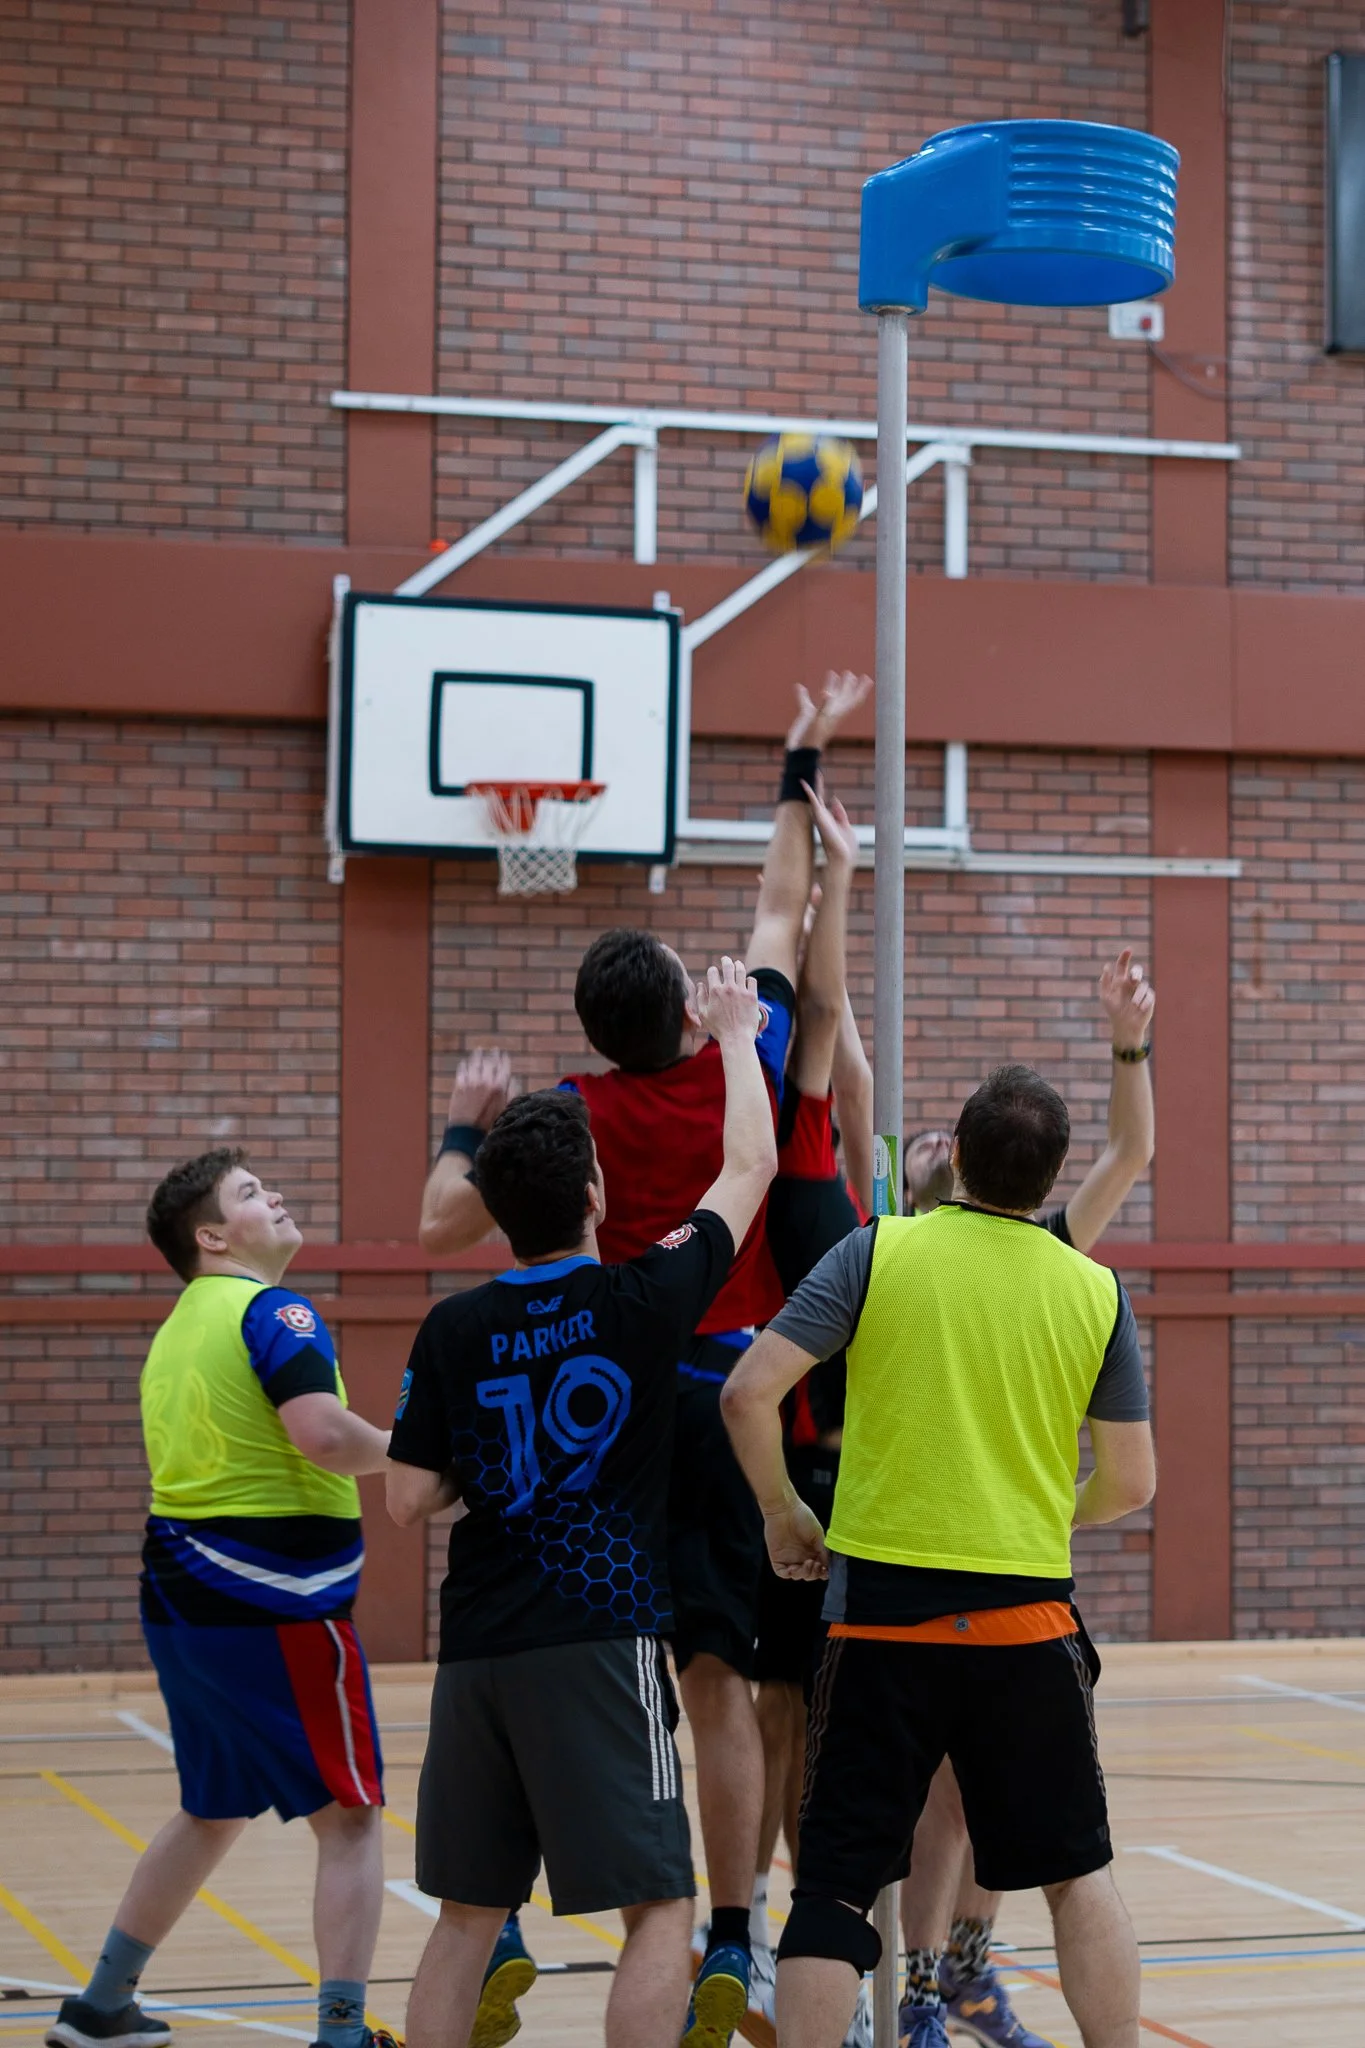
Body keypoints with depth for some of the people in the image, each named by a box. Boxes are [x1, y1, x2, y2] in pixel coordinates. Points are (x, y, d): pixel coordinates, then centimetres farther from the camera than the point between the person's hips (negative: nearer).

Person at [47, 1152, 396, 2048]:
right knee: (350, 1817, 0)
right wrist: (401, 1448, -9)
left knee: (214, 1812, 23)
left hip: (180, 1594, 9)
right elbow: (322, 1433, -26)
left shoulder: (179, 1329, 16)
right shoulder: (272, 1311, -11)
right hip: (273, 1604, -9)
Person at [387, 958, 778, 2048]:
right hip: (602, 1635, -4)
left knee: (468, 1913, 14)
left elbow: (409, 1498, 4)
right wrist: (736, 1033, 21)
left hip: (477, 1651, 5)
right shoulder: (641, 1302, -5)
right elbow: (750, 1167, 8)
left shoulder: (454, 1331, 2)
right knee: (661, 1907, 0)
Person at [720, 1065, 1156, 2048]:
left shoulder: (879, 1252, -4)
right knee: (1078, 1873, 16)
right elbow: (1131, 1483, 4)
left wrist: (783, 1513, 7)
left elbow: (749, 1391, -9)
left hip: (883, 1609, -1)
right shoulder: (1097, 1291, 1)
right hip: (1028, 1616, 1)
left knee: (835, 1886, 4)